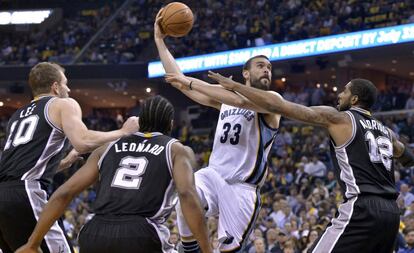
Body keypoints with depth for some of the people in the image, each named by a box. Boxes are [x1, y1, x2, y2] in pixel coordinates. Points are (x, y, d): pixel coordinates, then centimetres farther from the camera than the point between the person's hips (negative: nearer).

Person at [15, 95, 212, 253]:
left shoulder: (108, 148, 26)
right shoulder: (177, 151, 16)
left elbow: (63, 194, 18)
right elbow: (187, 194, -5)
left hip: (95, 236, 4)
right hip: (141, 236, -3)